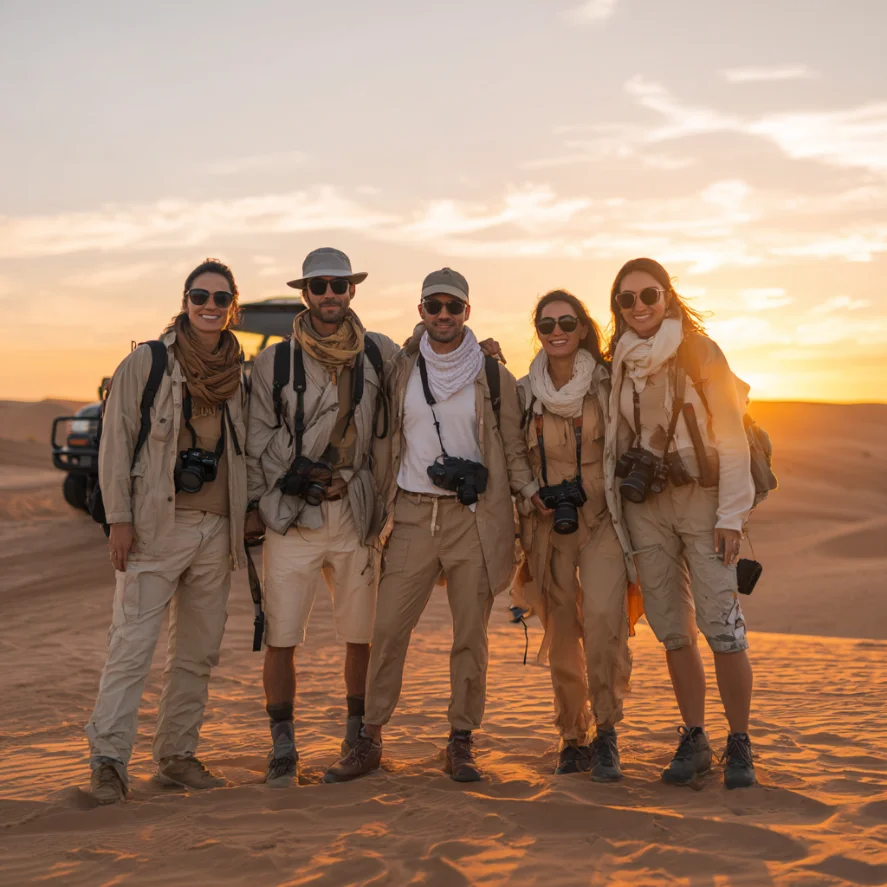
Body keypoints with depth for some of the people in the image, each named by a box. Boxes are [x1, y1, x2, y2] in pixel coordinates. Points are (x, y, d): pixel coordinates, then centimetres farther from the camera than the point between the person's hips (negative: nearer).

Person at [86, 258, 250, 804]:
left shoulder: (238, 375, 13)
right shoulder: (146, 362, 0)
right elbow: (116, 442, -3)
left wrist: (244, 522, 13)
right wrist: (119, 518, -10)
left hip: (216, 529, 5)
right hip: (156, 526, -5)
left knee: (198, 652, 9)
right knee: (132, 645, -10)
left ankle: (178, 756, 19)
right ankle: (109, 761, -5)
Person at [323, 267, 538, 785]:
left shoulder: (493, 377, 4)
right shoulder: (402, 373, 10)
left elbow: (513, 449, 8)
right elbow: (388, 444, 16)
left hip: (473, 517, -1)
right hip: (414, 515, 2)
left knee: (471, 634, 2)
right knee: (388, 629, -1)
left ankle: (461, 743, 13)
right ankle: (370, 740, 10)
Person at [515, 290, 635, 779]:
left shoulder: (608, 383, -1)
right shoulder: (523, 392, 6)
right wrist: (531, 497, -1)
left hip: (601, 519, -2)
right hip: (547, 524, 2)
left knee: (603, 617, -21)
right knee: (561, 635, 5)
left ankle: (606, 731, -7)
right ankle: (572, 739, 20)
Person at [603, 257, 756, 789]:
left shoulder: (700, 352, -1)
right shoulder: (621, 361, 11)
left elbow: (731, 437, -4)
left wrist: (731, 515, -11)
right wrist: (616, 508, 8)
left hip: (701, 496, -4)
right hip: (644, 504, 4)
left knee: (722, 625, -12)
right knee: (672, 630, 4)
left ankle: (740, 745, 0)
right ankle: (694, 740, 15)